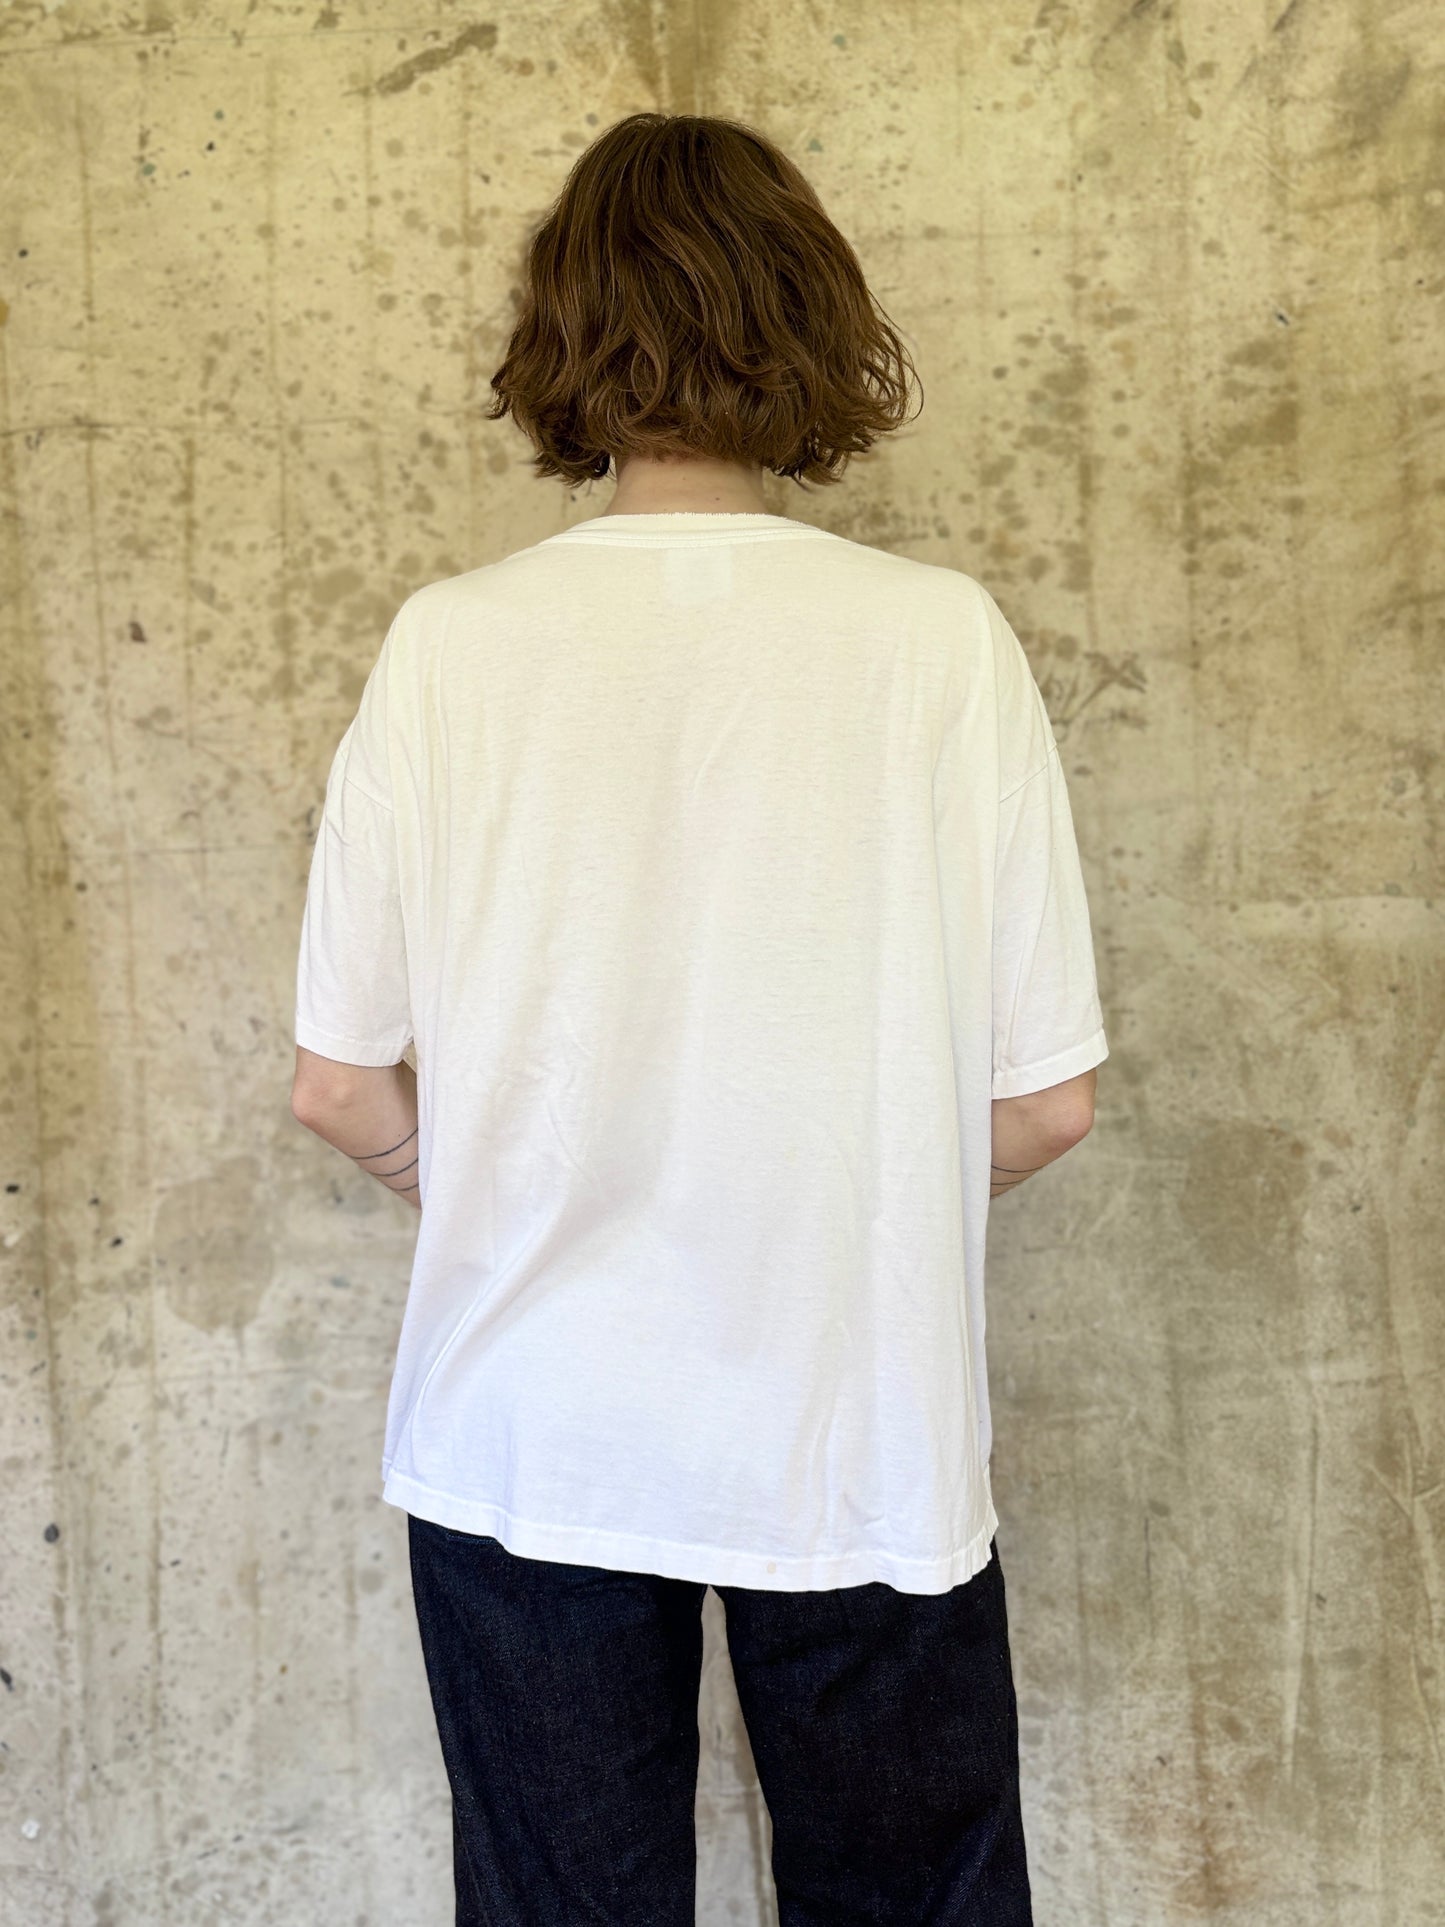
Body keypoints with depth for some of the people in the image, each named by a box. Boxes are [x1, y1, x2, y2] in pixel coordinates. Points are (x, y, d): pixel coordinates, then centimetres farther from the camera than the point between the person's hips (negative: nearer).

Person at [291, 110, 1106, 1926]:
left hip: (525, 1442, 1)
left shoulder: (449, 641, -10)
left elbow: (340, 1086, -5)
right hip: (868, 1435, 0)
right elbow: (1045, 1102, -8)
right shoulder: (943, 637, -11)